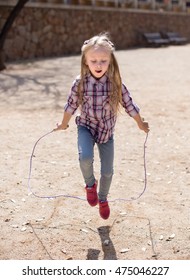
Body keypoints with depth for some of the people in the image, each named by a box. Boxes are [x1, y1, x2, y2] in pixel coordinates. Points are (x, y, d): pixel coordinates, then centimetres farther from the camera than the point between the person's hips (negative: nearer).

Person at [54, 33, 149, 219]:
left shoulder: (115, 83, -16)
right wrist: (64, 124, 14)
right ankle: (90, 184, 4)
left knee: (107, 171, 9)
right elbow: (71, 105, 0)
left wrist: (141, 124, 9)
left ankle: (103, 198, 40)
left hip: (107, 131, 1)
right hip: (86, 127, -1)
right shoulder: (80, 83, -16)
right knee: (85, 157, -30)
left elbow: (129, 105, -3)